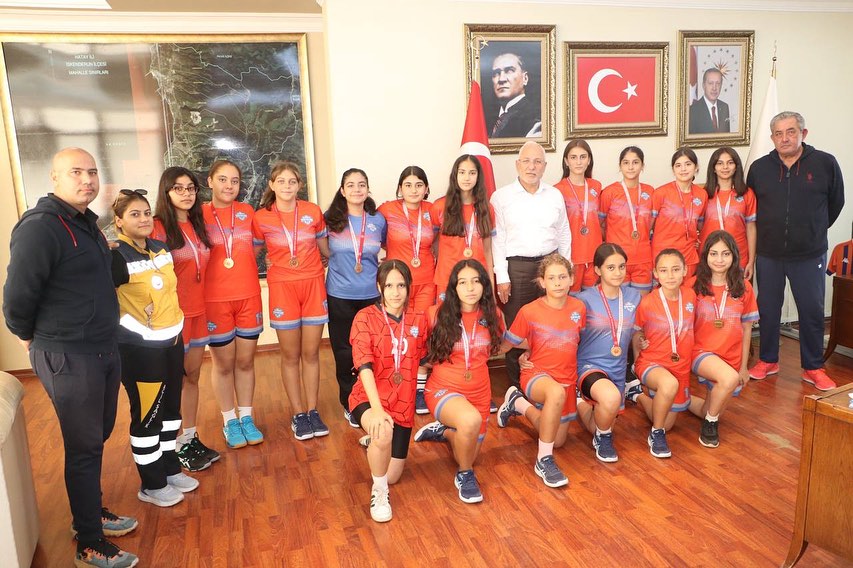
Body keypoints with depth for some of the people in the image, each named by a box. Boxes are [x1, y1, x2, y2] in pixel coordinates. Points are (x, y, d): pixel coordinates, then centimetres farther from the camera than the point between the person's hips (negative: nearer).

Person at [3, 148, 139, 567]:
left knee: (97, 438, 20)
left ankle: (91, 513, 39)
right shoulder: (40, 226, -19)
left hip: (103, 349, 8)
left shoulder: (86, 222, 11)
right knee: (84, 447, 2)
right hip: (67, 358, -8)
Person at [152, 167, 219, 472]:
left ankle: (191, 438, 23)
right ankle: (178, 447, 15)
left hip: (198, 311, 6)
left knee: (193, 377, 12)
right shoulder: (158, 227, -11)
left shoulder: (197, 225, 10)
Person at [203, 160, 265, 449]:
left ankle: (246, 417, 26)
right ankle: (230, 422, 24)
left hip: (249, 296, 3)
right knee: (223, 363, 9)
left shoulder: (247, 212, 4)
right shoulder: (200, 215, -5)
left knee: (245, 360, 11)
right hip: (215, 300, -3)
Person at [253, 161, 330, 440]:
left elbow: (325, 248, 12)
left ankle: (313, 411, 20)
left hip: (313, 284, 1)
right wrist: (268, 263, -4)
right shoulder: (261, 218, -3)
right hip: (282, 288, -1)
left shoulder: (313, 211, 1)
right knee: (290, 355, 6)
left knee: (311, 353, 8)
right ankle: (298, 414, 18)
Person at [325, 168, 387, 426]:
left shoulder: (378, 220, 4)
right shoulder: (331, 219, -1)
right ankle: (350, 405, 22)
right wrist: (337, 263, 1)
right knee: (344, 353, 5)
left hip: (371, 295, 1)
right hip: (339, 297, -1)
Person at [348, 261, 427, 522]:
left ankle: (376, 441, 43)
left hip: (403, 402, 4)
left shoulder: (418, 319, -2)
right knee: (383, 433, -39)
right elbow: (364, 366, -22)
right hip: (369, 398, -4)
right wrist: (377, 408, -32)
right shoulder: (365, 318, -13)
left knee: (392, 477, 9)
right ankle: (379, 492, -9)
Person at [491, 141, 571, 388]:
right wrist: (502, 277, -8)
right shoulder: (501, 197, 1)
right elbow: (497, 239, -3)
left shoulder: (555, 195, 11)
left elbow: (564, 234, 15)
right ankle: (516, 386, 12)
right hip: (516, 267, -3)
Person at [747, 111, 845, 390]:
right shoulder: (759, 168, 1)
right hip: (768, 255, 2)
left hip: (810, 255, -1)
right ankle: (768, 360, 28)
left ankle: (813, 368, 21)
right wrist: (771, 232, 11)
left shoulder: (826, 163, -5)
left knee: (812, 312, 6)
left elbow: (835, 202, 7)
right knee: (768, 310, 11)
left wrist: (814, 231, 12)